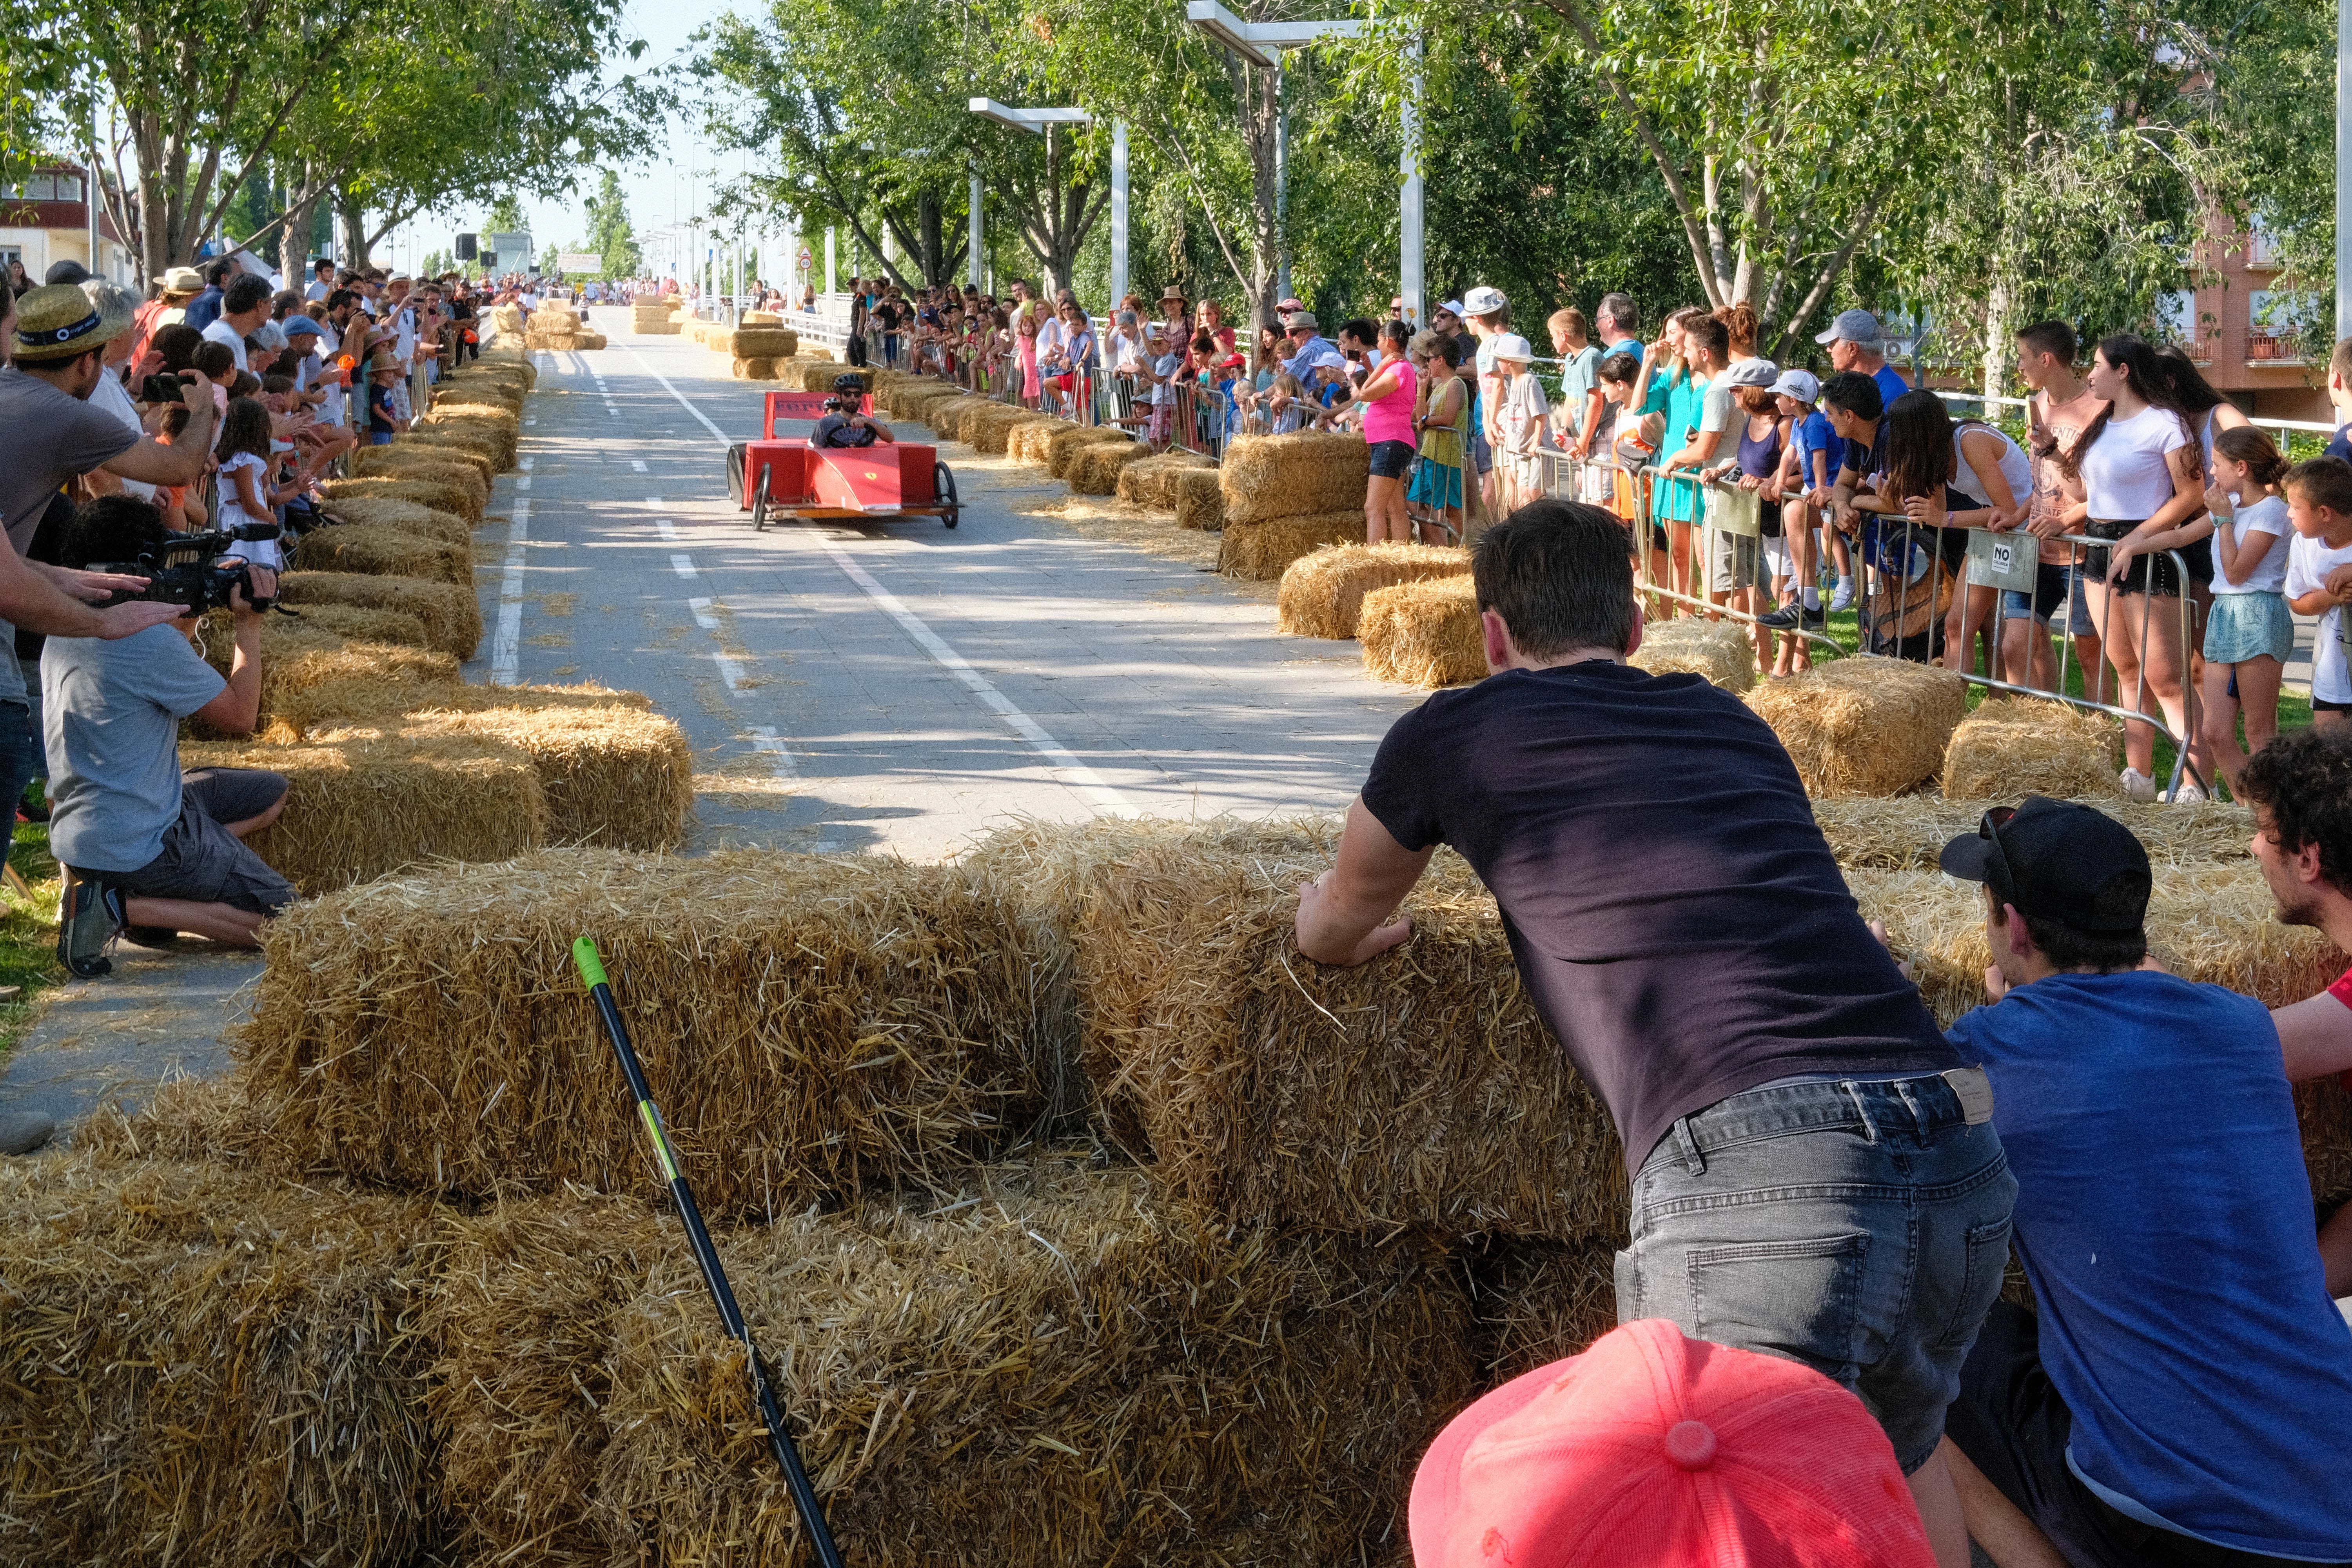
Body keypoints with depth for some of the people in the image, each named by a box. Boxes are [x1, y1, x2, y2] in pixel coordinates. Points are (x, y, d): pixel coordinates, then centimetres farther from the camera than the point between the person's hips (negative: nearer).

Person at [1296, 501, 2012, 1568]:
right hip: (1959, 1158, 6)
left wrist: (1343, 928, 56)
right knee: (1896, 1458, 29)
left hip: (1757, 1170, -6)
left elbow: (1333, 929, 35)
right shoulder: (1727, 721, 27)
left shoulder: (1457, 732, 14)